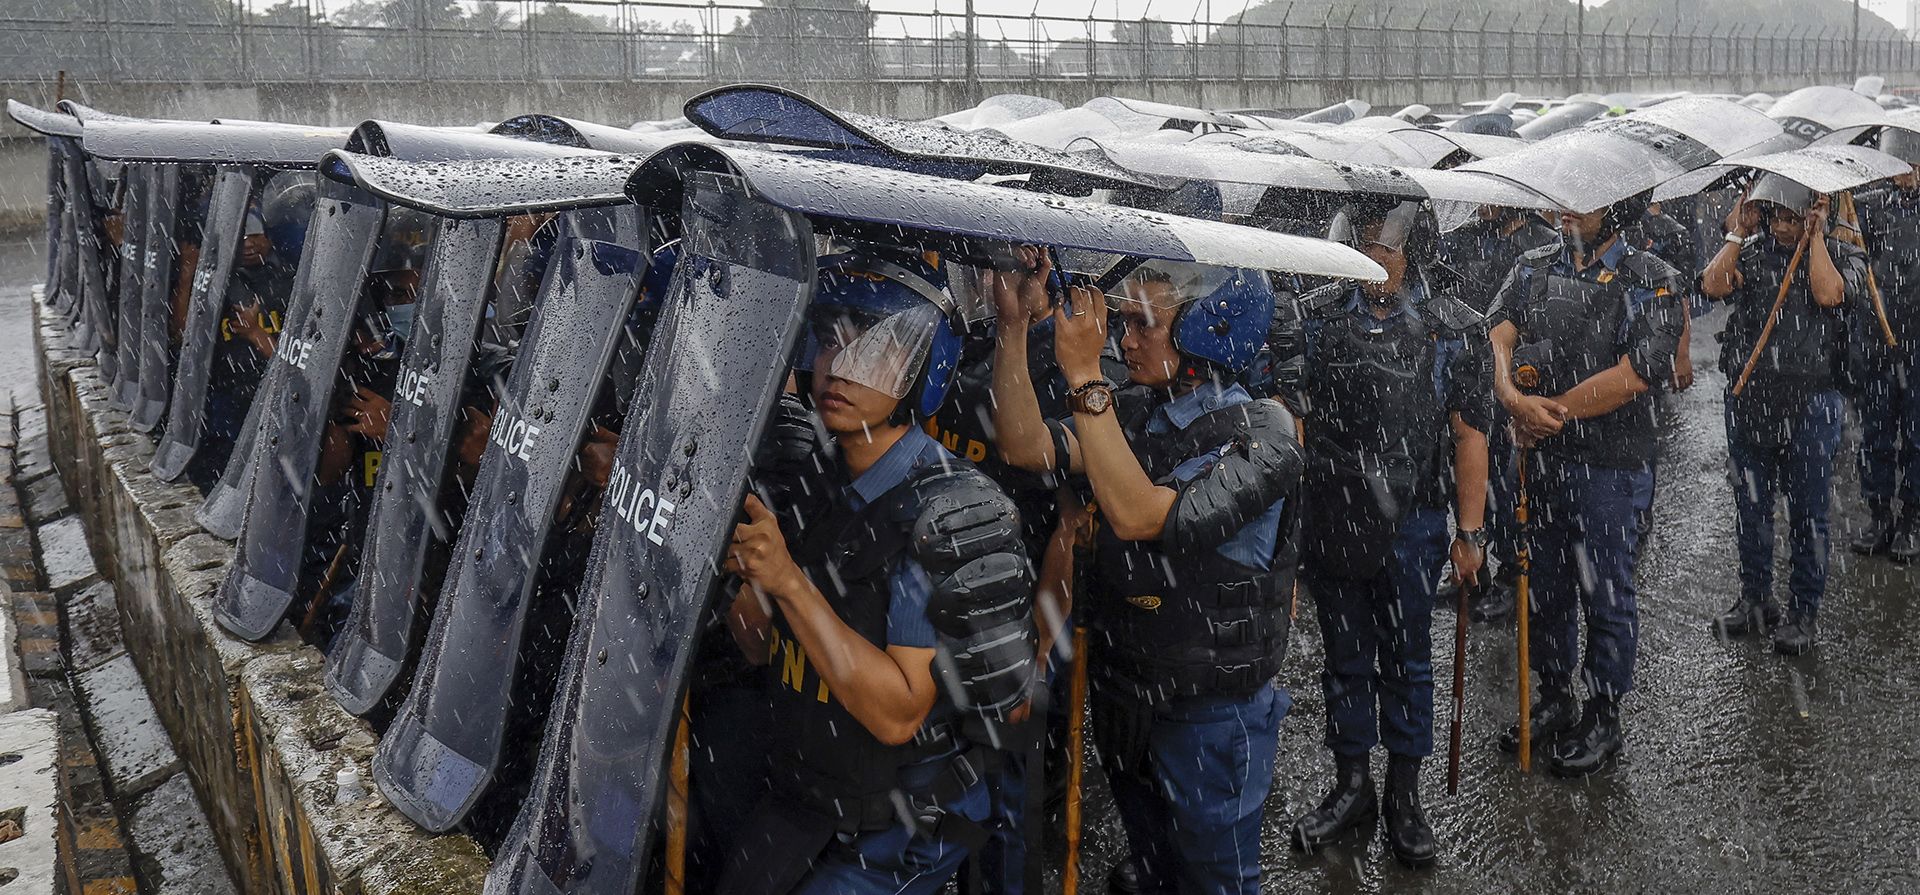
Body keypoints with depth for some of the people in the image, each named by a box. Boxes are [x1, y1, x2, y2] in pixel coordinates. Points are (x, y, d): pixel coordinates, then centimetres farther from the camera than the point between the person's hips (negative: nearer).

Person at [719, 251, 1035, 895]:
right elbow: (760, 644, 7)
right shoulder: (813, 491, 1)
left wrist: (790, 583, -30)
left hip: (899, 836, -7)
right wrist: (732, 567, -12)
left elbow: (897, 714, -27)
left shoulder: (956, 512, -24)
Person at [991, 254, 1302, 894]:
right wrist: (1013, 326, -15)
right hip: (1124, 698, 6)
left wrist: (1084, 375, -31)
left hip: (1210, 715, -6)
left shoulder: (1261, 433, -19)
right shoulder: (1138, 421, 1)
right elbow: (1025, 445, -10)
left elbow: (1139, 515, -31)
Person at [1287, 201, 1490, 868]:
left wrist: (1470, 531, -4)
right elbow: (1300, 415, 10)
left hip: (1411, 526, -2)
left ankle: (1404, 798, 24)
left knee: (1407, 664, 10)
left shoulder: (1452, 328, -4)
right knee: (1346, 662, 13)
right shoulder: (1324, 322, 3)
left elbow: (1469, 434, -2)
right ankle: (1351, 788, 28)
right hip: (1331, 524, 2)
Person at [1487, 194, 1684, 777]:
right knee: (1545, 587, 16)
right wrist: (1514, 398, -24)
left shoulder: (1652, 284, -6)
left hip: (1610, 466, -5)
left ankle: (1603, 718, 21)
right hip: (1537, 458, 5)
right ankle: (1554, 700, 33)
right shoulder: (1532, 269, 8)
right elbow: (1499, 335, -5)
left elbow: (1634, 374, -17)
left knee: (1606, 594, 6)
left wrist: (1554, 411, -15)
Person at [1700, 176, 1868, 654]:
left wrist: (1814, 237, -11)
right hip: (1748, 398, 3)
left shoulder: (1842, 255, 1)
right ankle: (1755, 598, 29)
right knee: (1750, 506, 14)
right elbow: (1713, 286, -11)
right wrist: (1738, 232, -6)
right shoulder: (1751, 251, 6)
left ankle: (1803, 611, 16)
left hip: (1810, 403, -3)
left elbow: (1828, 294, -20)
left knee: (1807, 513, 5)